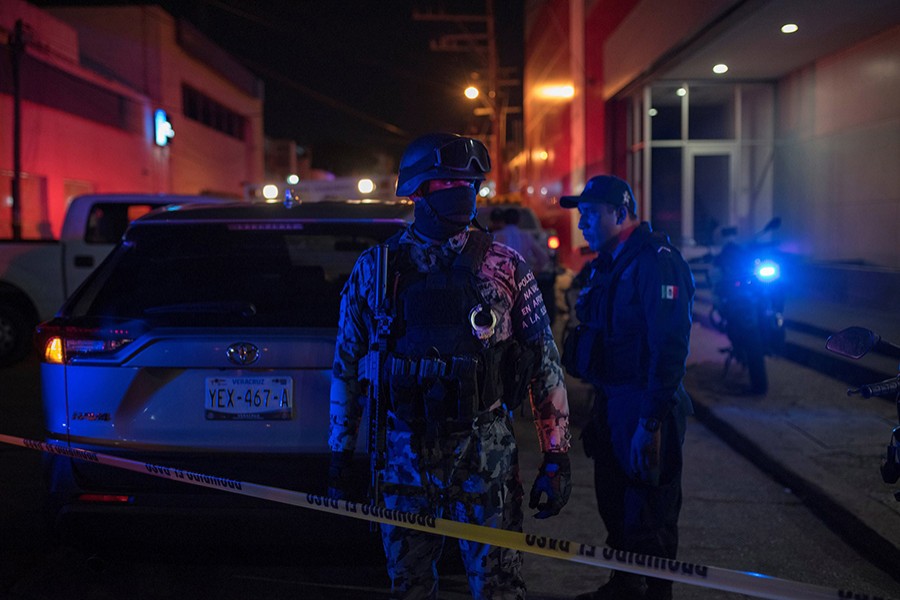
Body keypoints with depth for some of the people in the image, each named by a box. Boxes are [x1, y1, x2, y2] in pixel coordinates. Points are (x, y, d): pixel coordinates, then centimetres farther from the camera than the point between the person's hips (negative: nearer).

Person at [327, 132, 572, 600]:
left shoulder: (505, 267, -1)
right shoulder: (375, 267, 3)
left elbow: (546, 365, 1)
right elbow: (346, 365, 9)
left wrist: (556, 457, -1)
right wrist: (340, 455, 9)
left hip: (486, 454, -1)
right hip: (404, 453, 2)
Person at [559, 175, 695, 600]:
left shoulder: (656, 262, -17)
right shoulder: (609, 263, 13)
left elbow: (669, 346, -23)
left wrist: (650, 423, -25)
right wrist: (600, 404, 18)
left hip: (645, 408, -9)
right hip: (611, 404, 9)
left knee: (648, 521, 3)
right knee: (614, 505, 20)